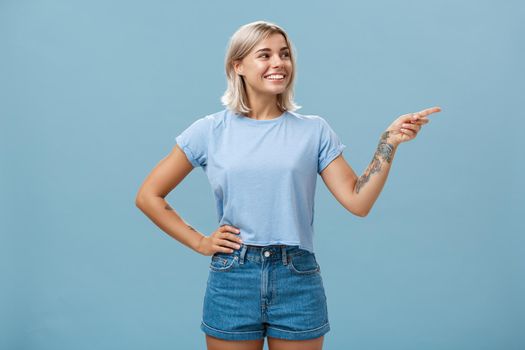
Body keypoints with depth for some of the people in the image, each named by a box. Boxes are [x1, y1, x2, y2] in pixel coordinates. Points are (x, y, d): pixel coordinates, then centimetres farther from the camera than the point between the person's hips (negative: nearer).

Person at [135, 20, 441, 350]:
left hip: (298, 281, 1)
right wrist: (199, 242, -1)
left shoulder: (314, 130, 2)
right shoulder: (210, 131, 0)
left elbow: (358, 201, -4)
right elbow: (149, 196, 4)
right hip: (232, 280, 0)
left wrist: (389, 141, -11)